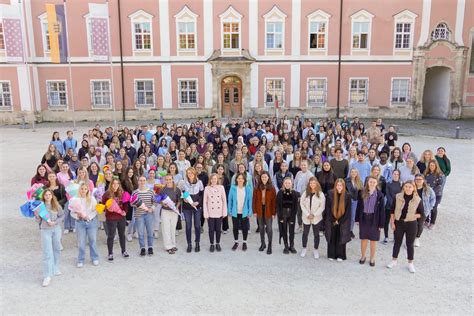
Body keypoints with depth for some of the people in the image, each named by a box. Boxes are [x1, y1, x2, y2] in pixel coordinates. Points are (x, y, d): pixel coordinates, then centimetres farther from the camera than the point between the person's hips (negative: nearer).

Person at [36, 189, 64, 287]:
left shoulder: (56, 205, -2)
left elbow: (62, 215, 3)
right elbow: (38, 221, -1)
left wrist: (55, 222, -11)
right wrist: (36, 214, -20)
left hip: (56, 229, 2)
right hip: (45, 231, -2)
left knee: (56, 250, 15)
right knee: (47, 253, -6)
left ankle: (55, 269, 34)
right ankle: (47, 276, -4)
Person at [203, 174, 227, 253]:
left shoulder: (221, 187, 0)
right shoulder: (207, 188, -2)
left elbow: (224, 200, 2)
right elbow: (204, 202, -1)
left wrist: (224, 212, -1)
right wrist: (206, 213, -6)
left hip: (219, 213, 1)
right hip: (210, 213, -1)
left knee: (218, 229, 9)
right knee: (211, 229, 6)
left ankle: (218, 244, 25)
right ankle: (212, 244, 20)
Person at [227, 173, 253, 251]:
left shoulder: (248, 188, -6)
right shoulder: (233, 188, -7)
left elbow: (250, 200, -4)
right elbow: (230, 199, -2)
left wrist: (249, 211, -6)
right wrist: (229, 210, -4)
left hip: (244, 212, 0)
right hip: (235, 212, 1)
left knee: (244, 227, 10)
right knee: (235, 227, 12)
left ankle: (244, 242, 27)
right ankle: (236, 242, 28)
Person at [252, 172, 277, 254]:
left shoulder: (272, 188, -7)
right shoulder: (257, 188, 0)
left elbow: (274, 201, -7)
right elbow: (254, 200, 1)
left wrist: (274, 212, -9)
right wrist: (254, 211, -3)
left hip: (268, 211, -3)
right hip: (260, 210, 3)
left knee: (269, 228, -1)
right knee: (261, 228, 15)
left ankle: (269, 246, 11)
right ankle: (262, 243, 30)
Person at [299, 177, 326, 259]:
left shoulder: (320, 194, -6)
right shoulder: (305, 193, 0)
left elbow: (322, 206, -7)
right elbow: (302, 204, -2)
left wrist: (314, 215, -13)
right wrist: (307, 214, -11)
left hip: (317, 218, -1)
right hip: (306, 217, 2)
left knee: (316, 234, 8)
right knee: (305, 233, 12)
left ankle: (316, 250, 21)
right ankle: (304, 248, 27)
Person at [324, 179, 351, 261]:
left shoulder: (347, 195, -9)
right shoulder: (330, 194, -9)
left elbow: (348, 211, -6)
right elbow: (327, 208, -4)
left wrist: (339, 221, -8)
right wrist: (333, 220, -7)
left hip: (342, 221, 0)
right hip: (331, 221, 1)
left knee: (341, 238, 7)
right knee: (332, 238, 7)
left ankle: (340, 255, 20)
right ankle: (331, 255, 20)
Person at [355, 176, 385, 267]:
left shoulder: (379, 195, -8)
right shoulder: (362, 193, -3)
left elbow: (381, 210, -6)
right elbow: (359, 206, 3)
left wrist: (381, 224, -7)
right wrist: (357, 219, 1)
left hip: (374, 220, -1)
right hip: (364, 218, 2)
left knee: (373, 240, 10)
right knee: (363, 239, 12)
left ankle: (372, 258, 26)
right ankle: (363, 256, 30)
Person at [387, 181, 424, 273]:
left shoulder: (418, 200, -9)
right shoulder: (398, 197, -7)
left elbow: (421, 214, 0)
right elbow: (392, 211, -2)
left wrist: (412, 215, -13)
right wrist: (392, 223, -4)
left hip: (411, 224, -1)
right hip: (398, 223, 1)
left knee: (410, 244, 11)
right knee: (397, 242, 14)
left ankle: (410, 263, 28)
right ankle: (394, 261, 30)